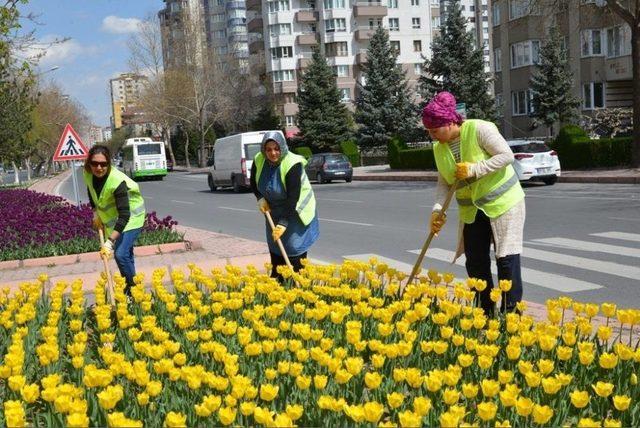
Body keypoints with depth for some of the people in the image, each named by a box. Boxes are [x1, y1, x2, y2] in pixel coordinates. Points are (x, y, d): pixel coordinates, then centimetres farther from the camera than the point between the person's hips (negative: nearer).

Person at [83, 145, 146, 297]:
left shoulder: (117, 181, -36)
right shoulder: (88, 174, -15)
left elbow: (124, 215, -39)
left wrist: (110, 241, -44)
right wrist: (96, 214, 5)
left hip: (130, 216, -6)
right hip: (111, 217, 6)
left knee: (121, 254, -17)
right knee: (126, 253, 16)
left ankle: (132, 289, -1)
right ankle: (127, 286, 30)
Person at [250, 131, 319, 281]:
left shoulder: (292, 164, -29)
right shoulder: (259, 161, -11)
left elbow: (293, 197, -30)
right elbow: (254, 183, 9)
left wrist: (284, 222, -32)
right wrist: (260, 198, -9)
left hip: (295, 211, -6)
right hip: (274, 211, 6)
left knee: (294, 248, -9)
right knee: (274, 248, 11)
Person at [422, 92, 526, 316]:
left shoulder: (479, 129, -18)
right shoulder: (439, 148, 2)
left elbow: (507, 155, -20)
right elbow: (444, 183, 4)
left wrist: (475, 169, -25)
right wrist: (438, 210, -11)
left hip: (504, 203, -6)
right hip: (472, 212, 7)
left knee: (507, 260, -6)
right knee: (475, 263, 7)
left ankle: (511, 313, 2)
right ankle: (484, 313, 19)